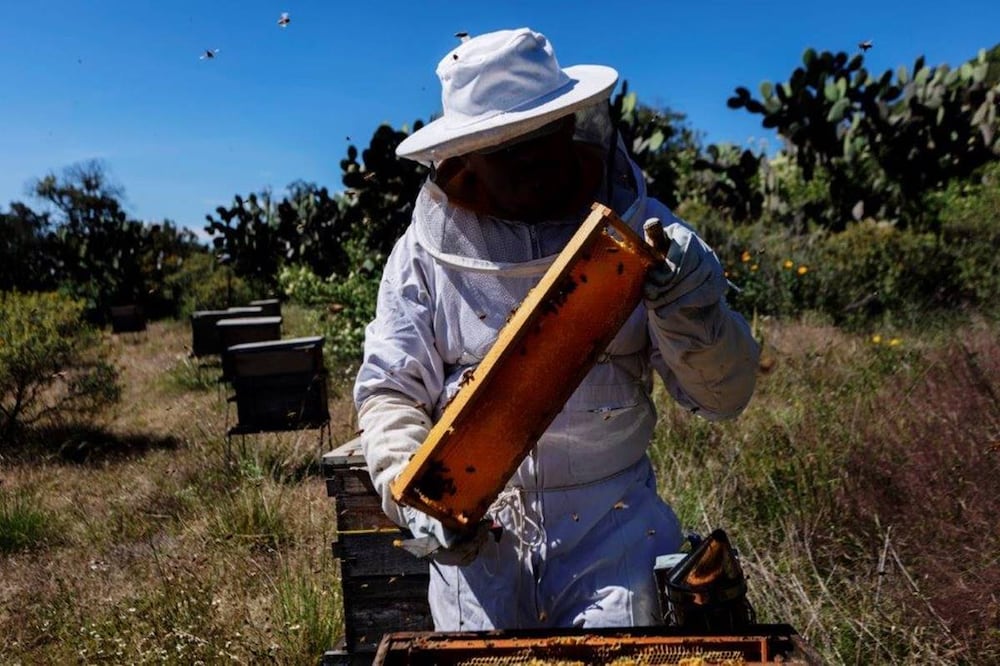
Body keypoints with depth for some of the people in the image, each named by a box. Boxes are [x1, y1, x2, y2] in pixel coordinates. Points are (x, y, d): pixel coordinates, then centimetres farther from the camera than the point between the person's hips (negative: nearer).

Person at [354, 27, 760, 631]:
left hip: (613, 521, 0)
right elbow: (388, 389, 1)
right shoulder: (427, 248, -4)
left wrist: (686, 309, -24)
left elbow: (725, 395, -4)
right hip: (476, 521, 1)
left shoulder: (638, 228, -4)